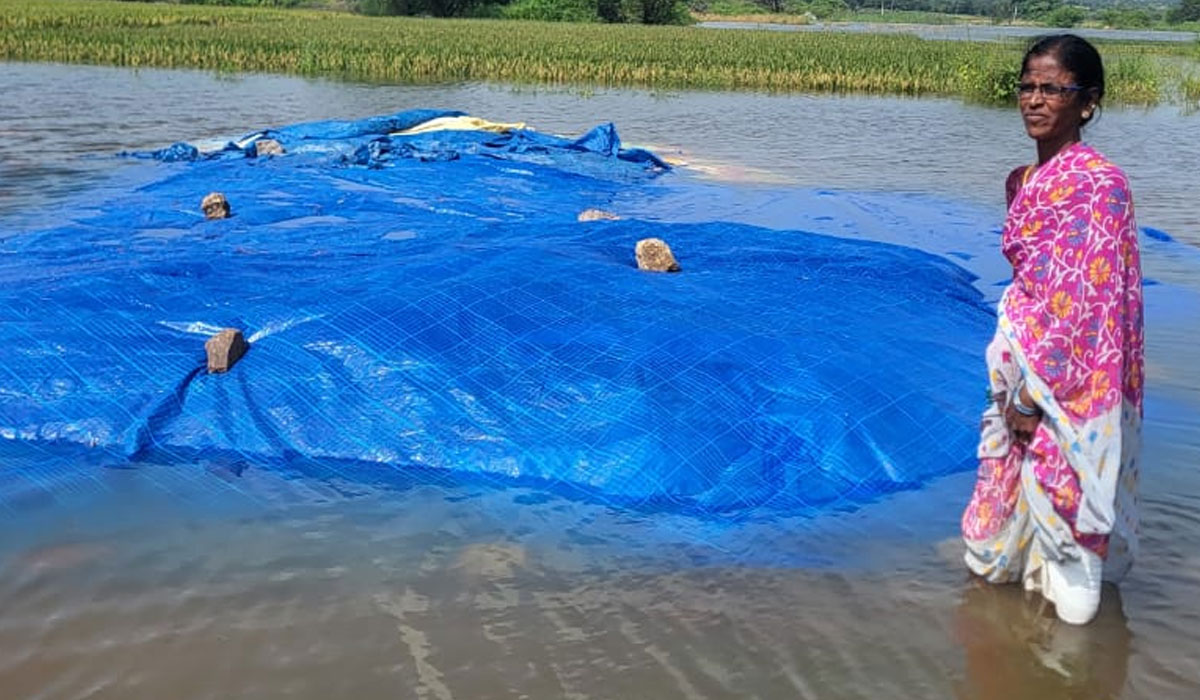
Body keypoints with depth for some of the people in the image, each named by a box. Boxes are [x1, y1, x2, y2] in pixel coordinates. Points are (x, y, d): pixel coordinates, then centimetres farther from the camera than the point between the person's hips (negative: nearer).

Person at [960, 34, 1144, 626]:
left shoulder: (1098, 183, -19)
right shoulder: (1024, 182, 6)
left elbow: (1085, 300, -21)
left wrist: (1035, 392, -19)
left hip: (1070, 373, -8)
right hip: (1025, 357, 8)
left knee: (1060, 476, 5)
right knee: (1023, 473, 20)